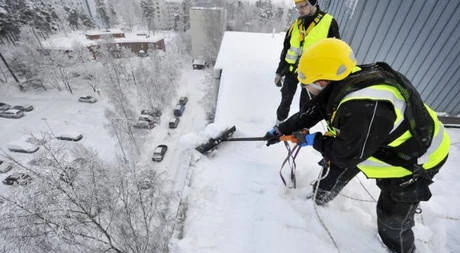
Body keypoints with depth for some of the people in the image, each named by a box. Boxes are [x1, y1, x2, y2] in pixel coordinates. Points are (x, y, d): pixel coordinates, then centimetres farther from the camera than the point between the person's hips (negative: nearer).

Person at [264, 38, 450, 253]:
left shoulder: (365, 108, -43)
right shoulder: (339, 85, -17)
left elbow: (347, 156, -29)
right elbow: (309, 114, -5)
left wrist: (314, 141, -15)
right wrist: (281, 130, -1)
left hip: (413, 159, -7)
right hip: (380, 141, 8)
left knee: (393, 221, 6)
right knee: (335, 164, 14)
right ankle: (322, 194, 40)